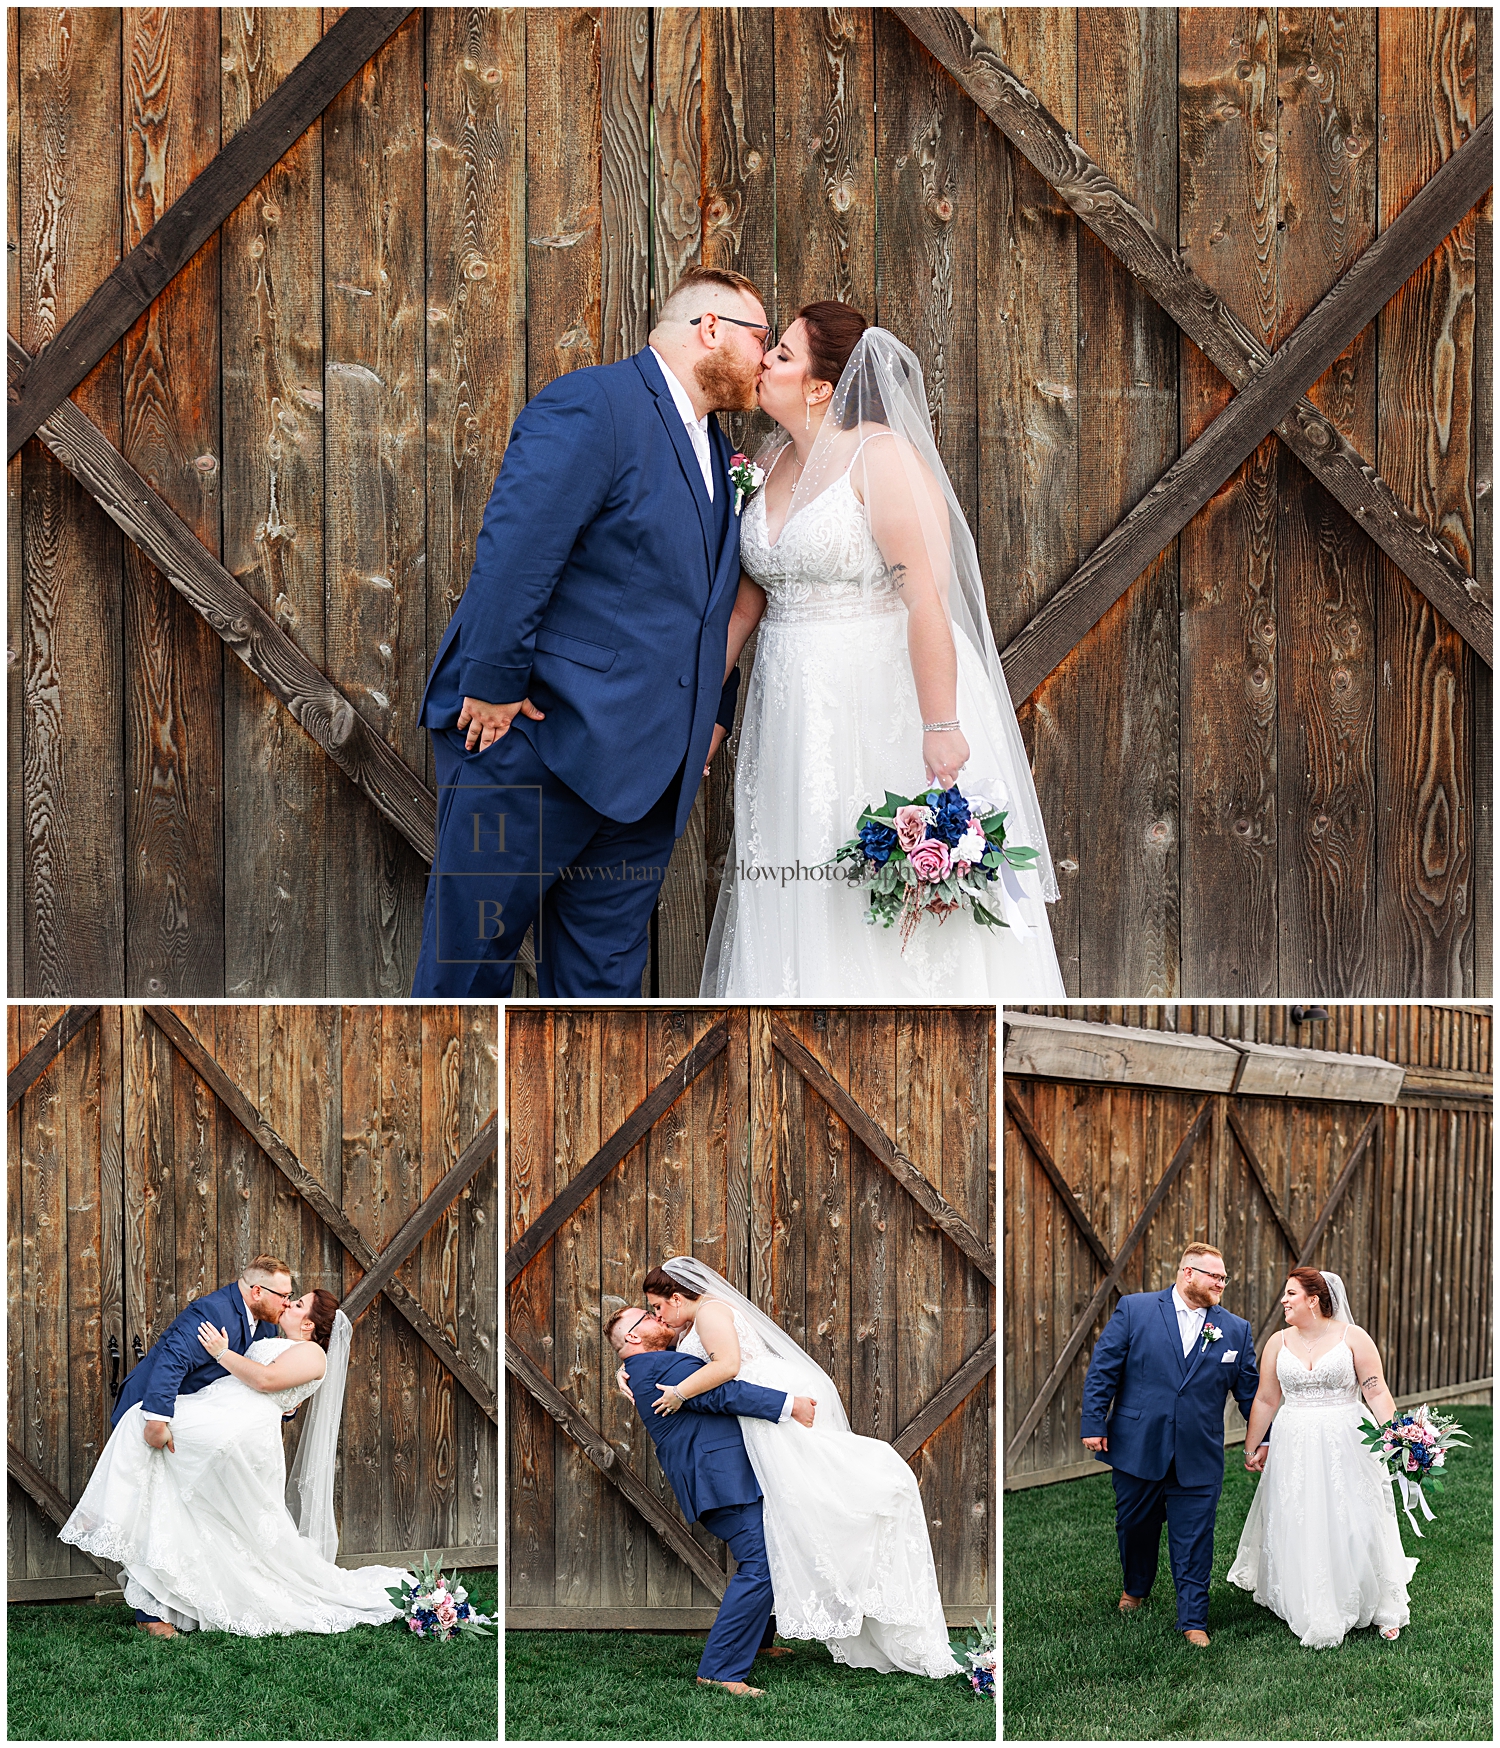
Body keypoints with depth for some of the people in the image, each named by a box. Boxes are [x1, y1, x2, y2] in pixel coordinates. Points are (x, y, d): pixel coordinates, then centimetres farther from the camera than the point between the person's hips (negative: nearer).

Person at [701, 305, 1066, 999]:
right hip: (795, 719, 7)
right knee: (803, 908, 7)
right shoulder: (768, 464, 11)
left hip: (888, 705, -7)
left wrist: (940, 725, -25)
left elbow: (927, 598, -20)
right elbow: (745, 601, 17)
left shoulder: (882, 457, -13)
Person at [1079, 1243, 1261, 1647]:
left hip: (1198, 1459, 0)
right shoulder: (1134, 1310, -2)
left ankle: (1194, 1622, 9)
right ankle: (1135, 1587, 43)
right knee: (1135, 1526, 17)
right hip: (1137, 1447, 0)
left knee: (1194, 1542, 0)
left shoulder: (1235, 1330, 5)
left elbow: (1250, 1390, 10)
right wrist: (1093, 1422, -7)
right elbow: (1102, 1368, -2)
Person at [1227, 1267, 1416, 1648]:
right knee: (1297, 1529, 2)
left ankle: (1382, 1611, 14)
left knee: (1355, 1526, 0)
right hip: (1294, 1449, 3)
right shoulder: (1278, 1343, 5)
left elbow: (1377, 1392, -7)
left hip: (1346, 1445, -3)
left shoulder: (1352, 1338, -4)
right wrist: (1251, 1449, 14)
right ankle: (1312, 1613, 12)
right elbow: (1266, 1400, 11)